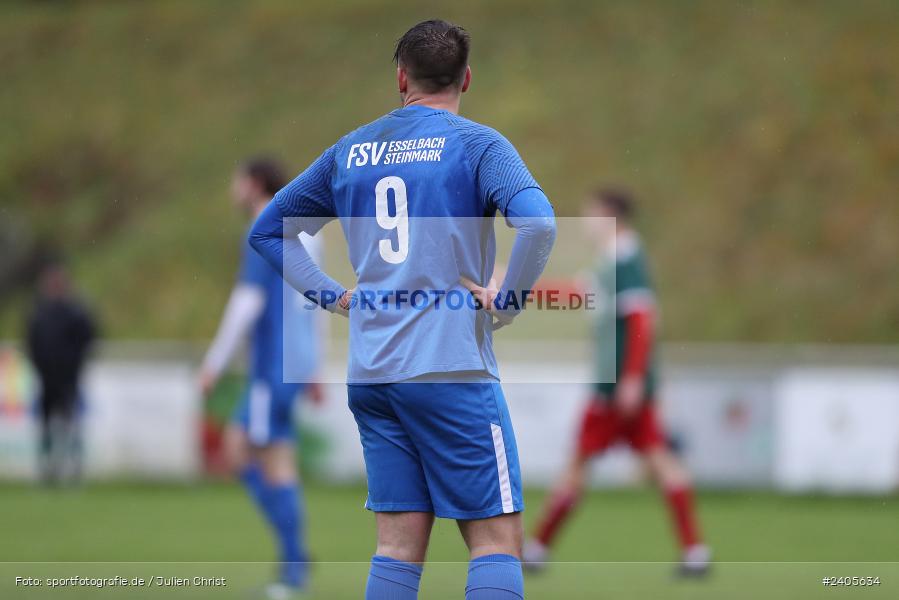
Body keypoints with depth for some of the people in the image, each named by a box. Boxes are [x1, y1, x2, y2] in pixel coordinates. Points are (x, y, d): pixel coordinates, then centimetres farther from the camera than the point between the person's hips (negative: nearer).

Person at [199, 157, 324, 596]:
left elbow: (247, 303, -18)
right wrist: (312, 371, 24)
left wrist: (214, 363, -15)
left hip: (273, 366, -9)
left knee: (275, 463, -6)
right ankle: (292, 554, 5)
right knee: (237, 452, 12)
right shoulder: (302, 234, 17)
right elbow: (312, 304, 21)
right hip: (296, 362, 9)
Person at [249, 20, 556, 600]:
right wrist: (508, 298, -8)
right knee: (497, 539, -2)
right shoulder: (476, 144, -4)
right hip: (454, 366, -5)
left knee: (399, 546, 7)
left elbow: (266, 231, 23)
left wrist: (335, 296, 16)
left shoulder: (350, 151, 13)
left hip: (369, 373, 5)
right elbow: (538, 223, -22)